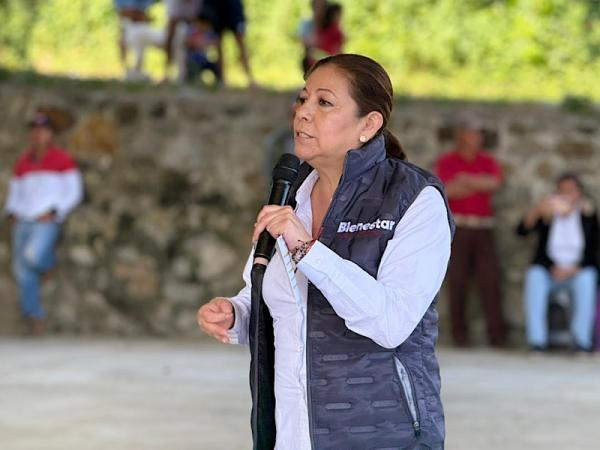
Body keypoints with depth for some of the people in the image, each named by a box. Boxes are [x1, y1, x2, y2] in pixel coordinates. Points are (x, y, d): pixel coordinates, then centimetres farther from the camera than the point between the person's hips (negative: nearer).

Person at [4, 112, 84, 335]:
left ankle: (50, 258, 7)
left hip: (47, 222, -5)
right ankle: (34, 316, 12)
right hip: (23, 222, 5)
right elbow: (15, 192, 21)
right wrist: (12, 213, 2)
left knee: (33, 257, -29)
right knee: (23, 272, -1)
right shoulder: (22, 162, 13)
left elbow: (74, 192, -4)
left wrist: (53, 213, -15)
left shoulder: (62, 159, -3)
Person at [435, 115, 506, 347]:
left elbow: (495, 182, -9)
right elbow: (445, 191, -13)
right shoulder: (446, 162, 4)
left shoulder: (488, 161, 11)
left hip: (483, 228, 2)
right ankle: (459, 332, 2)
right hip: (456, 226, -2)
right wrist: (479, 185, -7)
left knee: (490, 279, -5)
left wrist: (465, 180, -9)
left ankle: (497, 333, -6)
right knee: (457, 280, -3)